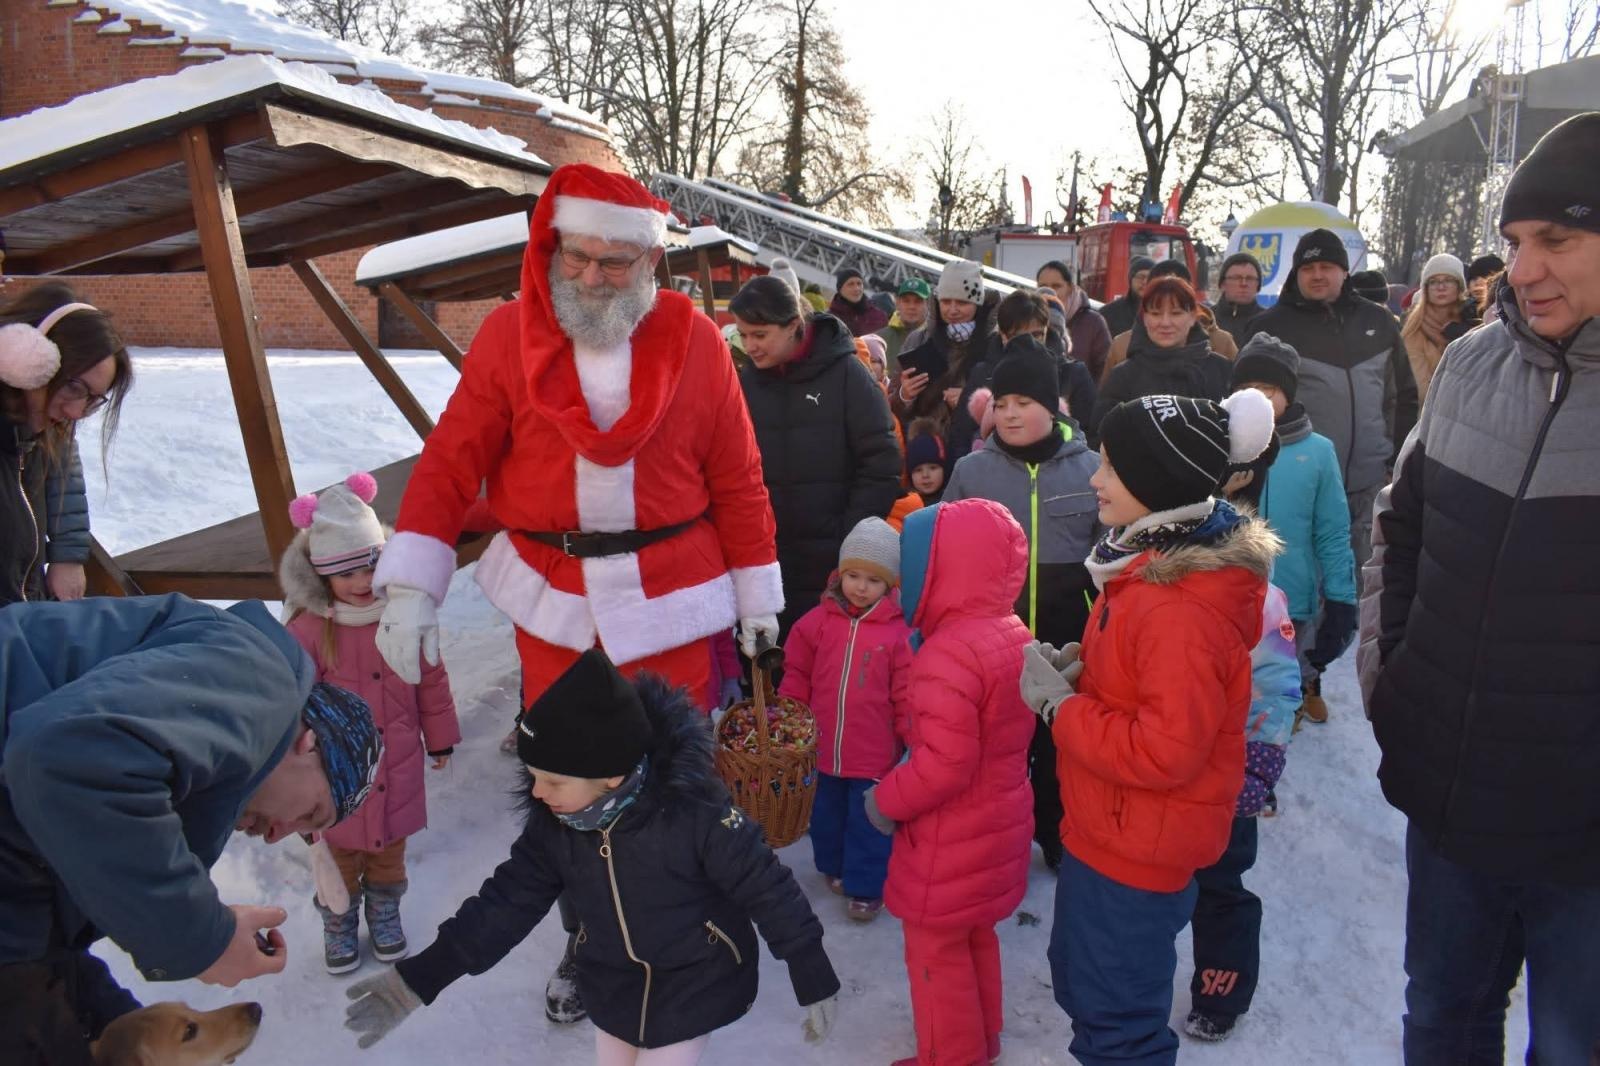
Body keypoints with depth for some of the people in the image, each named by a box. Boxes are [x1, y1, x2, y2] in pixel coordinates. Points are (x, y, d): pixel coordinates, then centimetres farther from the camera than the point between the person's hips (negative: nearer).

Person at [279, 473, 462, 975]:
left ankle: (384, 911, 45)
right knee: (340, 854, 17)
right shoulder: (307, 630, -20)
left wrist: (439, 739, 8)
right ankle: (338, 921, 41)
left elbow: (431, 680, 0)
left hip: (397, 765, 2)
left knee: (390, 848, 21)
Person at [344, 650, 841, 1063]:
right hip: (612, 984, 6)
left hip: (695, 985, -5)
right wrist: (419, 978, -15)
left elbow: (769, 890, -23)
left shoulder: (694, 812, -32)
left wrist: (814, 981, -15)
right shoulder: (553, 823, -15)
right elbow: (507, 899, -8)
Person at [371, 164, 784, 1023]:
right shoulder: (510, 333, -5)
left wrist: (758, 596, 2)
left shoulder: (694, 341, -6)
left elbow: (738, 479, -2)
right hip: (550, 598, 1)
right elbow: (451, 459, -7)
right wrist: (410, 585, -15)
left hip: (670, 599, -1)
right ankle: (590, 937, 37)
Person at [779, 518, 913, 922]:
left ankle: (866, 886, 26)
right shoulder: (819, 620, -4)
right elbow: (797, 674, 5)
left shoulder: (898, 631, -12)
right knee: (826, 816, 22)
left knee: (868, 825, 8)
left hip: (875, 753, -3)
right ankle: (834, 866, 45)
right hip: (823, 747, 4)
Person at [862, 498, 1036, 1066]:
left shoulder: (948, 652, -30)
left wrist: (888, 800, -17)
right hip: (998, 821, 10)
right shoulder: (1013, 635, 1)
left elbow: (946, 763, -32)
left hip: (951, 838, -9)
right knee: (974, 936, 26)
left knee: (935, 947, 10)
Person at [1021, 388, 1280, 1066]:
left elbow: (1164, 752, -31)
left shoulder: (1182, 612, -29)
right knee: (1078, 979, 28)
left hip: (1137, 852, -10)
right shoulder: (1153, 565, 2)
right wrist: (1076, 671, -2)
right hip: (1105, 829, 10)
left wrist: (1058, 706, -21)